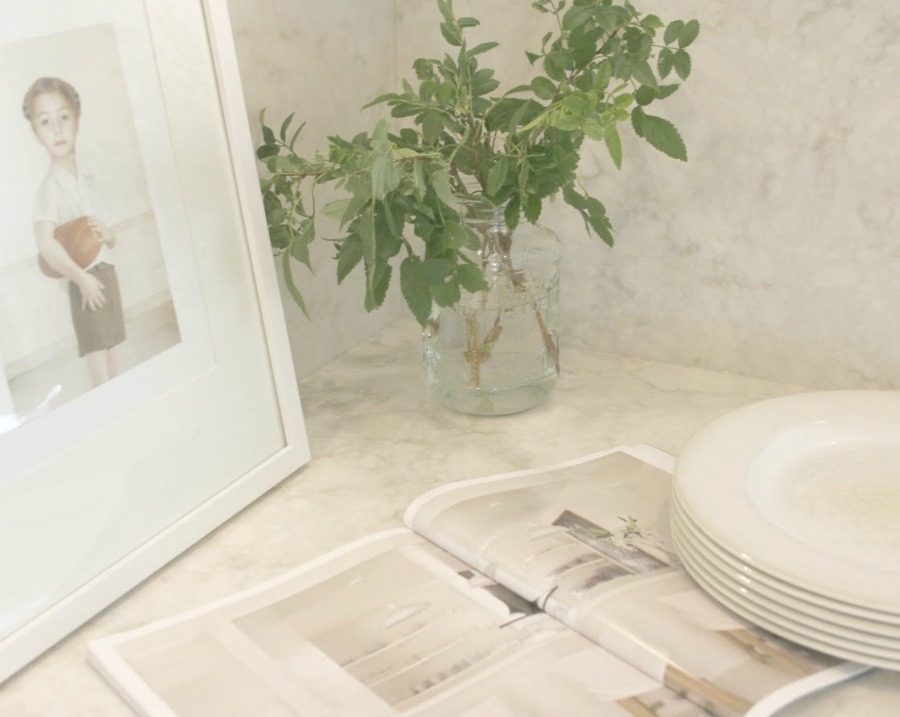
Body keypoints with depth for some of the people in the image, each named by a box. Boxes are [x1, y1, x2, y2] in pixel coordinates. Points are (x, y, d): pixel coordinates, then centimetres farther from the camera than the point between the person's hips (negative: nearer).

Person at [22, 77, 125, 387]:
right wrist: (81, 278, -21)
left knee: (118, 372, 13)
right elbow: (46, 245, -28)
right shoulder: (49, 187, -12)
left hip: (109, 276, 7)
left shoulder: (89, 176, 9)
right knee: (101, 379, -6)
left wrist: (106, 234, -3)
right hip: (85, 284, -7)